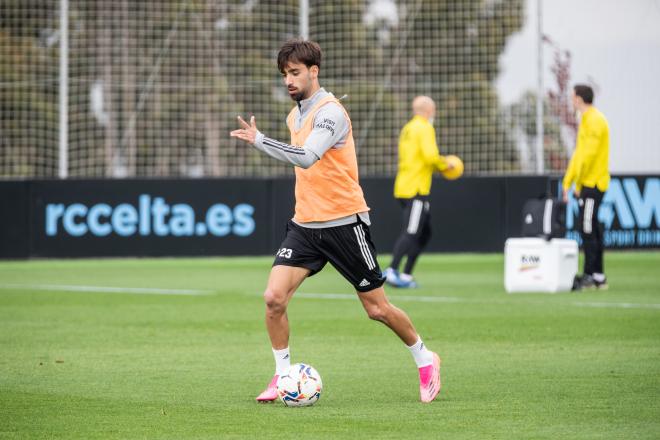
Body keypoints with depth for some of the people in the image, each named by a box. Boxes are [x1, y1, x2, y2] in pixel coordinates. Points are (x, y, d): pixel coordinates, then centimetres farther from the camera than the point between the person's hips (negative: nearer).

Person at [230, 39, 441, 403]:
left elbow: (306, 157, -32)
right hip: (306, 224, 7)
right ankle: (282, 376, 1)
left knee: (376, 308, 3)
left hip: (344, 223, -7)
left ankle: (424, 359, 25)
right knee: (274, 297, -12)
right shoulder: (295, 115, 11)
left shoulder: (330, 111, -16)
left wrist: (259, 140, -31)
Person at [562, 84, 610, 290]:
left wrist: (578, 182, -17)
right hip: (589, 183, 10)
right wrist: (568, 182, 19)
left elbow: (589, 154, -20)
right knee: (592, 229, 11)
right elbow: (579, 154, 21)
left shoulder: (594, 120, -13)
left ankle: (589, 276, -7)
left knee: (587, 229, -8)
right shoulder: (586, 120, 18)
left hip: (592, 183, -10)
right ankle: (598, 276, 14)